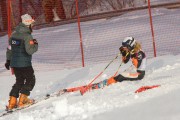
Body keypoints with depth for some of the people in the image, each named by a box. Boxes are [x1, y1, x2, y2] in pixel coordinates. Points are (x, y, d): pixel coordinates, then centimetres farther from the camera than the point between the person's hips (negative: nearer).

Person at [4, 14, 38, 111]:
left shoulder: (14, 34, 7)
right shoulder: (27, 36, -16)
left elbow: (9, 48, 14)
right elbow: (30, 50, -23)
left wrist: (8, 60, 24)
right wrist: (35, 45, -3)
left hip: (14, 63, 7)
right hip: (24, 64, -7)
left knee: (19, 81, 19)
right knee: (30, 80, 10)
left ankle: (11, 103, 13)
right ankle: (22, 100, 4)